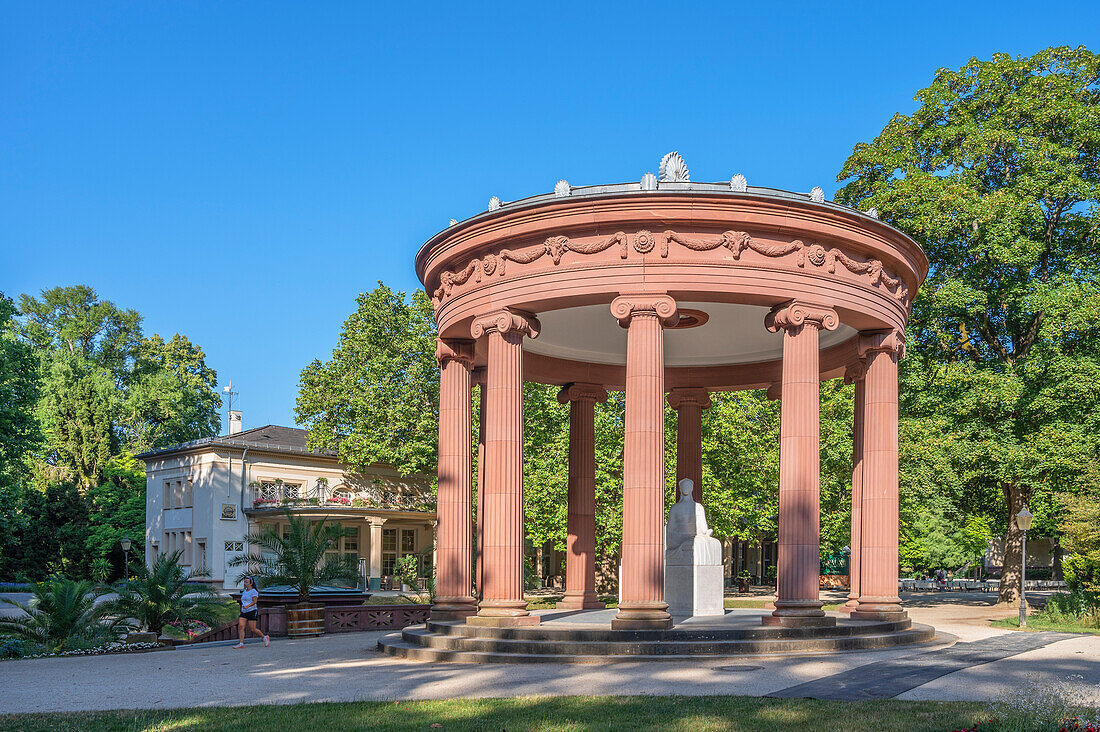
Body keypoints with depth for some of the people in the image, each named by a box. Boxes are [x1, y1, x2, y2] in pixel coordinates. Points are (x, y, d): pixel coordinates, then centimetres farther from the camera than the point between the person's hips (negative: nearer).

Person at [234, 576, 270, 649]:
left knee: (252, 629, -7)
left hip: (252, 611, -7)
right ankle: (241, 644, -11)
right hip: (244, 613, 7)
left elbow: (254, 601, -18)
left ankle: (264, 637, 15)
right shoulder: (244, 592, 17)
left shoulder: (253, 591, -7)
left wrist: (247, 606, -32)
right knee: (240, 626, -11)